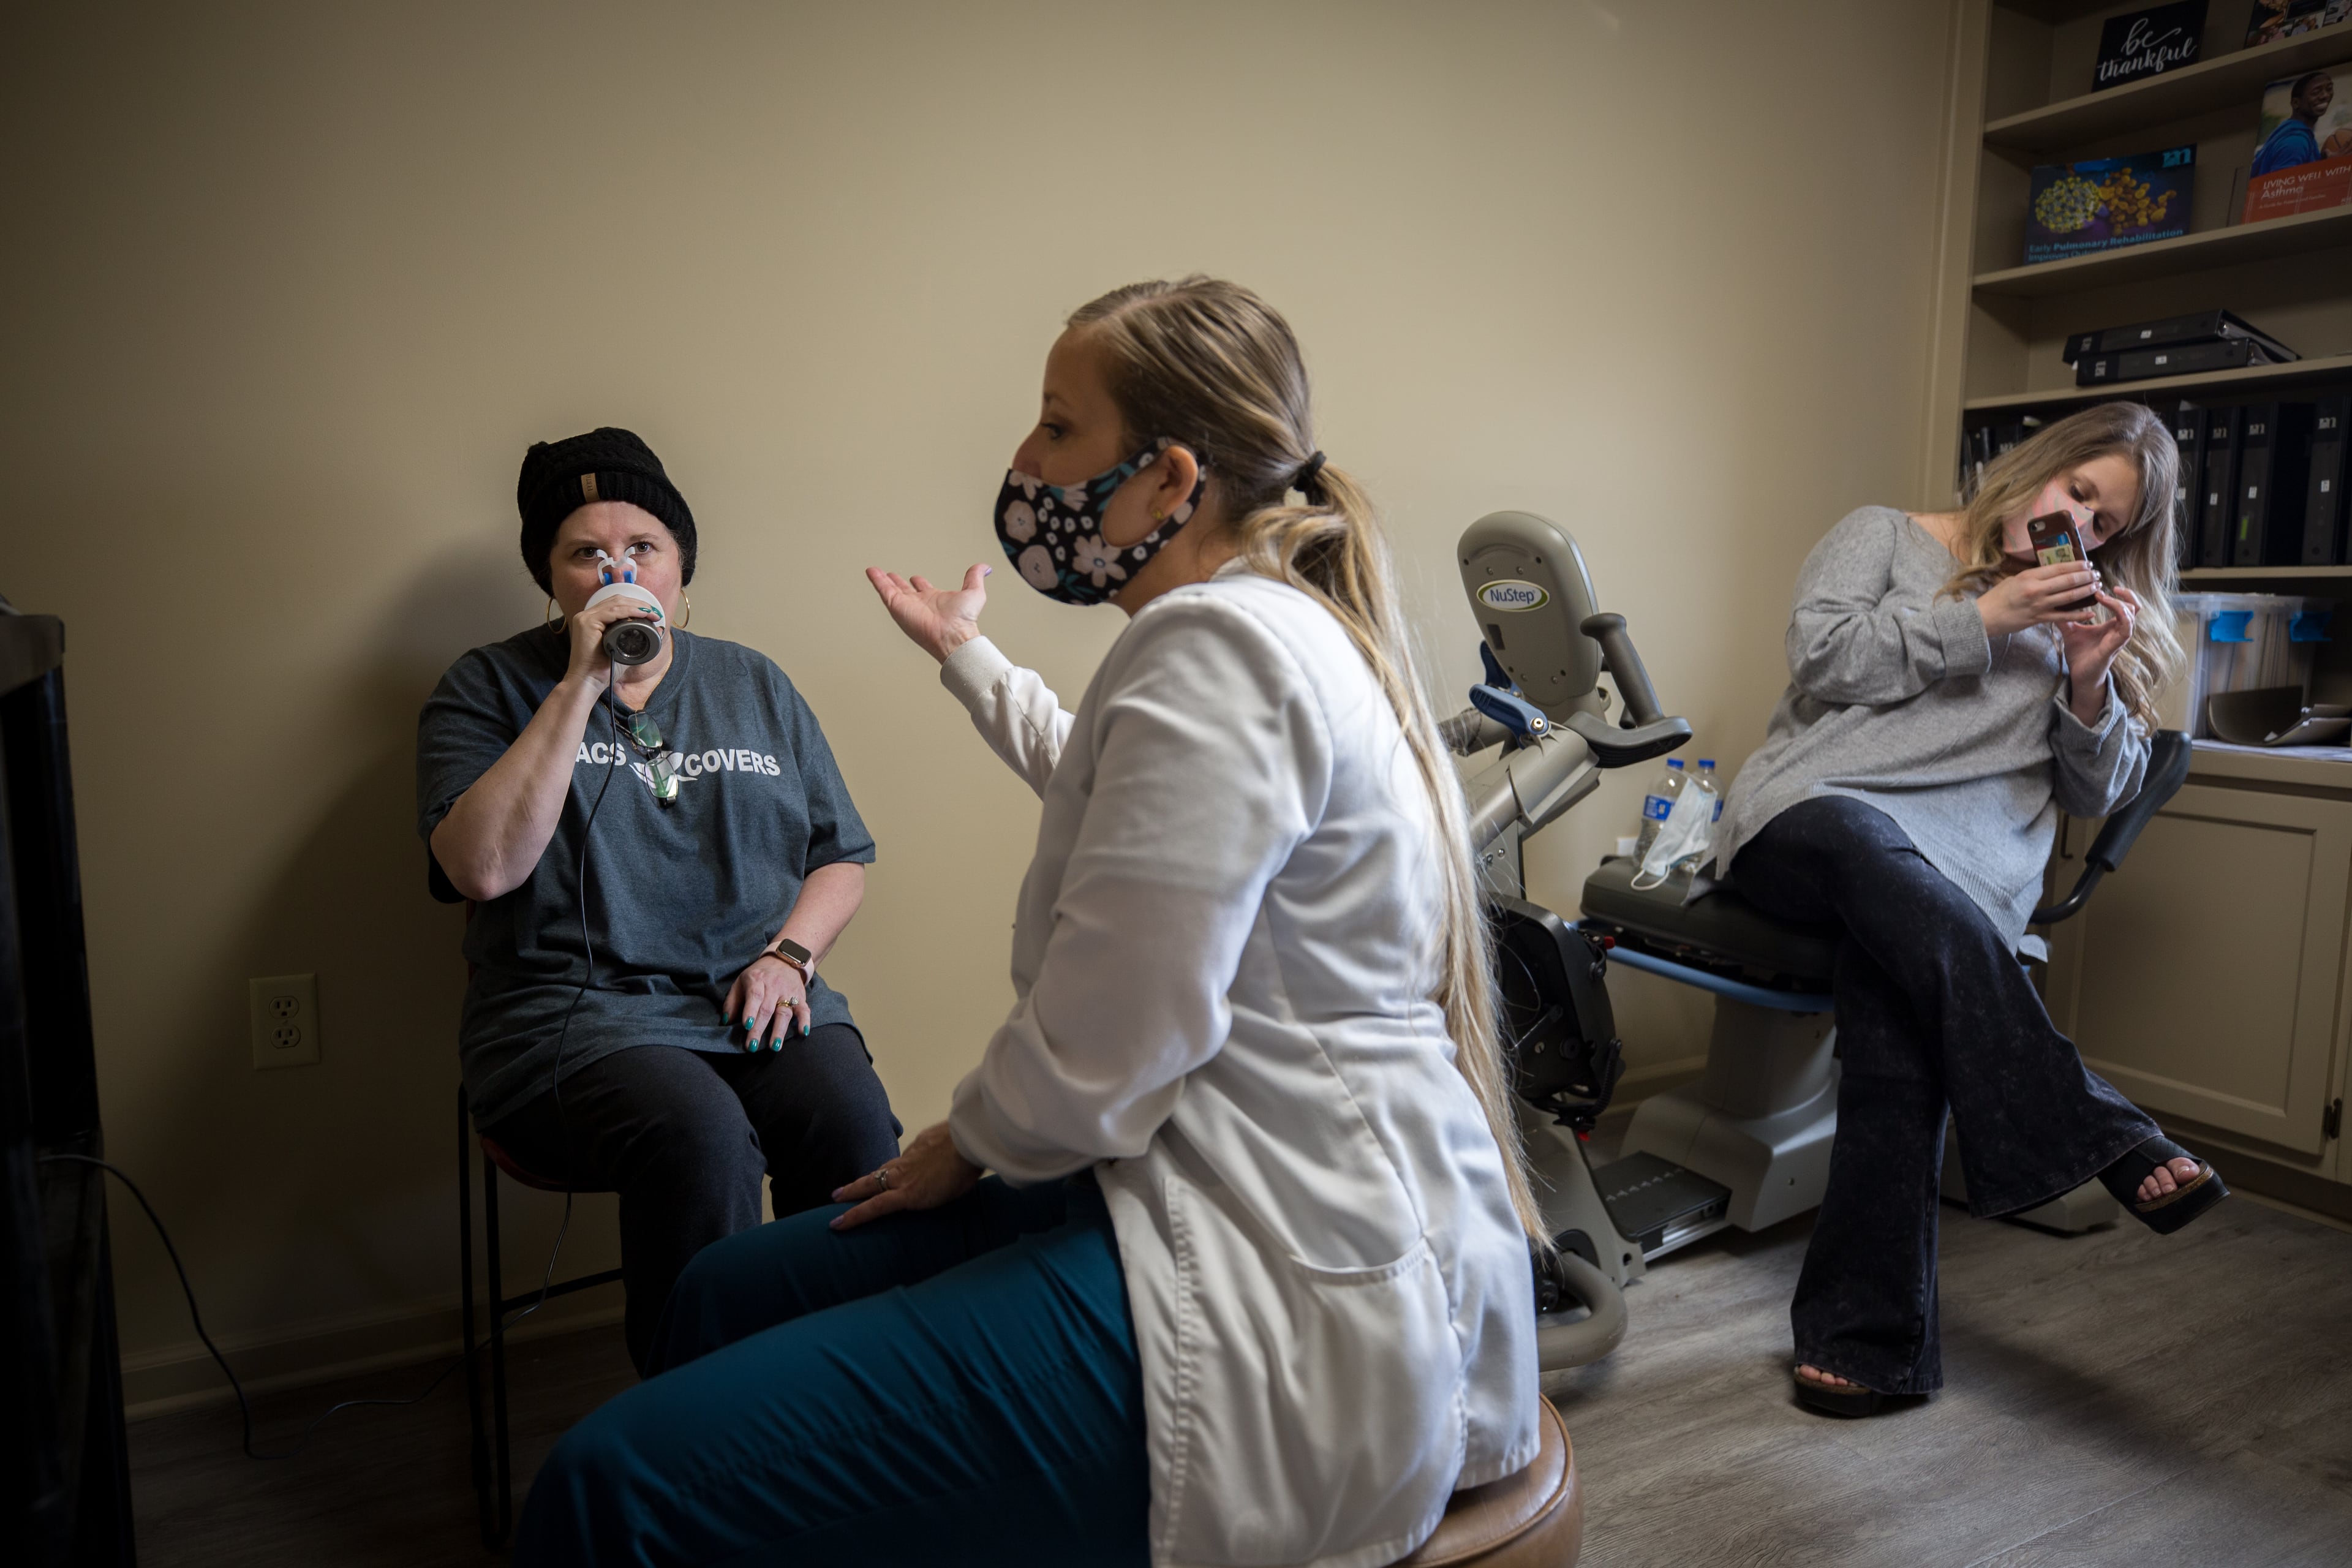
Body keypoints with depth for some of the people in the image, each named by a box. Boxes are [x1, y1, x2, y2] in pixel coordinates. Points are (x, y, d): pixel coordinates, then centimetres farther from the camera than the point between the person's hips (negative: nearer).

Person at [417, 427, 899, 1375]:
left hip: (757, 1005, 3)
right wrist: (582, 685, -11)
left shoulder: (754, 685, 18)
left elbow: (842, 856, 18)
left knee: (853, 1121, -28)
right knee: (701, 1135, -34)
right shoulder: (490, 688, 8)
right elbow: (484, 866, -11)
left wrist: (789, 953, -3)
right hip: (575, 1013, -2)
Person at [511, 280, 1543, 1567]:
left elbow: (1095, 1058, -21)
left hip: (1289, 1307, -11)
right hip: (1258, 1211, 11)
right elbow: (1105, 784, 38)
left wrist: (969, 1145, -1)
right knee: (723, 1298, 16)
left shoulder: (1216, 644, -18)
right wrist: (965, 658, 47)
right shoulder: (1267, 623, 17)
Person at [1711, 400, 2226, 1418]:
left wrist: (2090, 685, 4)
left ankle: (1864, 1338, -27)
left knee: (1898, 1030, -32)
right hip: (1803, 823, -1)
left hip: (1964, 861, 2)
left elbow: (2097, 794, 22)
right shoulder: (1887, 537, 19)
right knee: (1874, 850, -41)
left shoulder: (2080, 618, 28)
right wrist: (1983, 620, -2)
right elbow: (1822, 657, 0)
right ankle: (2098, 1139, -37)